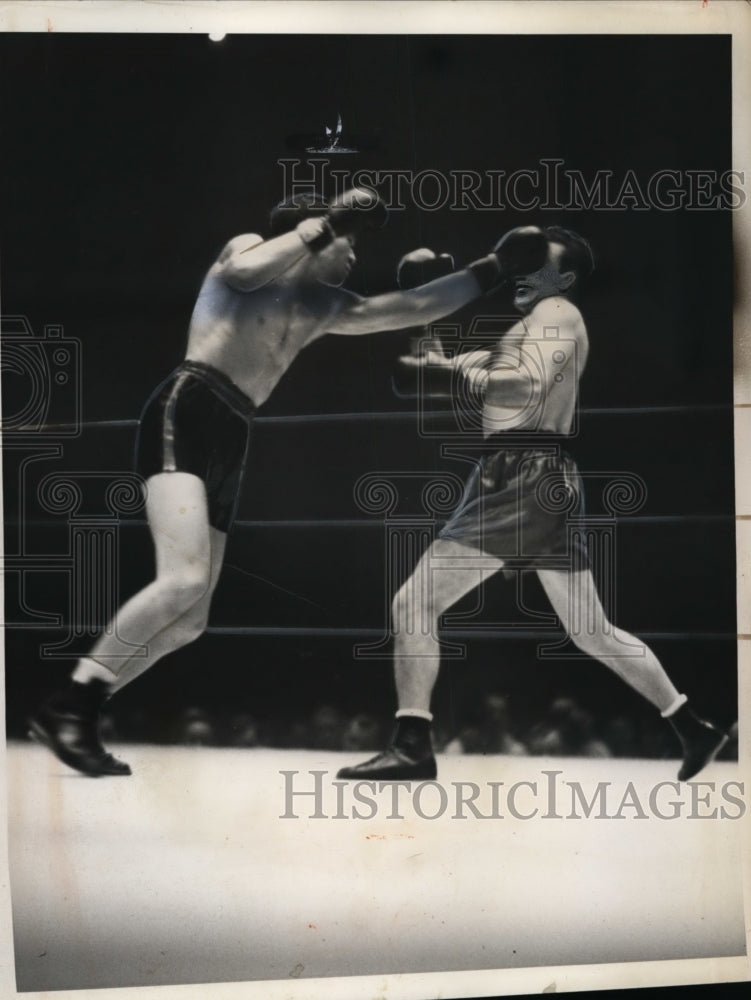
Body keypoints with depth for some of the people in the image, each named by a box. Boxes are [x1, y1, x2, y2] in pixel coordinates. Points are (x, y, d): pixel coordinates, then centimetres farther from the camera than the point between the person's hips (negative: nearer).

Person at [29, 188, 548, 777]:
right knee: (184, 581, -26)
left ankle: (80, 710, 5)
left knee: (190, 621, 2)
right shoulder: (249, 247, 9)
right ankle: (68, 708, -22)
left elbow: (410, 309, 25)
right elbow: (243, 273, -16)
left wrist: (494, 268, 25)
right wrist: (328, 223, -12)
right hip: (184, 417, -8)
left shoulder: (323, 308, 25)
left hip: (229, 442, 9)